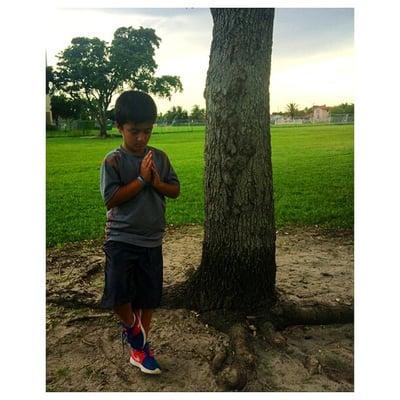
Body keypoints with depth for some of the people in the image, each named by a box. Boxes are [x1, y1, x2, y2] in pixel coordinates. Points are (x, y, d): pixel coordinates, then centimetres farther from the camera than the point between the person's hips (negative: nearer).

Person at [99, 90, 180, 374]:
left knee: (149, 297, 11)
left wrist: (158, 182, -13)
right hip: (121, 240, -4)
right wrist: (141, 179, -19)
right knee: (118, 294, -12)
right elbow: (111, 199, -16)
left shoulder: (160, 157, 3)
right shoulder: (113, 161, -9)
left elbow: (176, 190, 7)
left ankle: (140, 347, 31)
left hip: (152, 241, 4)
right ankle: (131, 326, 23)